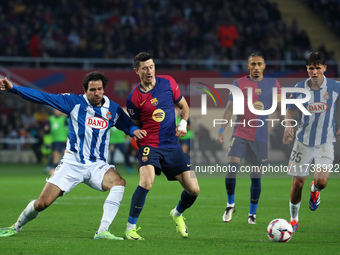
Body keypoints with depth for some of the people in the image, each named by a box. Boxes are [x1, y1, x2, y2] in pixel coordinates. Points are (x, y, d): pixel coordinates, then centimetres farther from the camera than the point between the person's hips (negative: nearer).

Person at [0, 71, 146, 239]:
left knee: (119, 182, -31)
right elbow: (43, 97, -3)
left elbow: (127, 125, 22)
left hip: (97, 165, 2)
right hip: (72, 163, -2)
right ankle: (16, 227, 22)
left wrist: (134, 130, -3)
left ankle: (102, 231, -30)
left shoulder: (113, 109, 6)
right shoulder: (74, 102, -2)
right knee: (42, 203, -7)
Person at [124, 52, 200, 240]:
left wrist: (183, 123, -3)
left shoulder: (168, 83, 2)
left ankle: (177, 214, 33)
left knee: (193, 190, -2)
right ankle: (130, 228, -18)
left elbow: (183, 106, 14)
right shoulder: (133, 98, -5)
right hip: (149, 145, -4)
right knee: (146, 181, -31)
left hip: (172, 145, 4)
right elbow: (136, 127, 8)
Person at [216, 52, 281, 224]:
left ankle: (252, 213, 17)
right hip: (240, 134, -1)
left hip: (260, 136, 1)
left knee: (256, 176, 3)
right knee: (231, 169, -15)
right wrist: (221, 131, -1)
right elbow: (230, 108, 5)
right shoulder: (239, 83, 3)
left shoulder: (273, 84, 6)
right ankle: (230, 205, 6)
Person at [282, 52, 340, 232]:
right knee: (298, 182, 0)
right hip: (303, 141, 1)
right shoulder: (299, 88, -4)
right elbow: (290, 109, 10)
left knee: (322, 180, -18)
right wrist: (288, 126, -8)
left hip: (325, 141, -1)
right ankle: (294, 219, 21)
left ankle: (315, 190, 21)